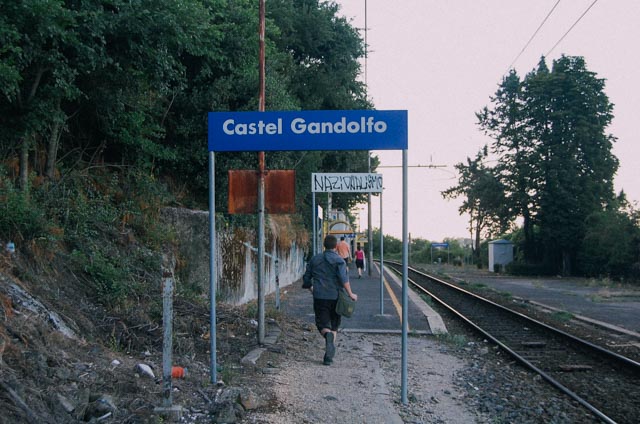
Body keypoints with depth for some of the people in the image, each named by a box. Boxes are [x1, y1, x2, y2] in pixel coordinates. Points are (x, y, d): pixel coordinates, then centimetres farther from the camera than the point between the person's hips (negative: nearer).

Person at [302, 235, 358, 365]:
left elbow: (306, 279, 13)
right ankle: (329, 355, 5)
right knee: (334, 325, 13)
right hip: (335, 297, -1)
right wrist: (350, 294, -13)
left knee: (322, 324, 6)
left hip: (319, 297, 1)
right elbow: (343, 278, -20)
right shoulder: (338, 260, -4)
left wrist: (312, 290, 30)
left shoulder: (315, 259, 9)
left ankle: (328, 335, -30)